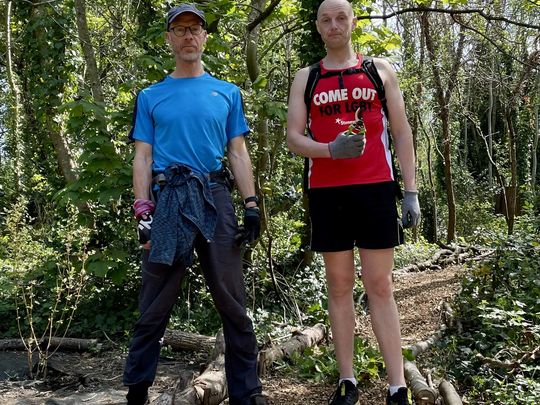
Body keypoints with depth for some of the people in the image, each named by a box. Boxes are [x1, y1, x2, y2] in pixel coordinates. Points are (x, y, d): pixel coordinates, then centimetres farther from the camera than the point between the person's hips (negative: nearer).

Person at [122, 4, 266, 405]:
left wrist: (251, 204, 0)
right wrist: (142, 209, -4)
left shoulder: (227, 93, 16)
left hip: (215, 197, 1)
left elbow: (238, 152, 12)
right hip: (167, 197, 0)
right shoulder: (150, 97, 15)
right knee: (154, 307, 1)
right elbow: (143, 156, 9)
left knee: (233, 303, 2)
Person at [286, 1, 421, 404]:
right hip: (326, 192, 1)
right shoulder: (305, 78, 12)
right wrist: (330, 150, -15)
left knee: (380, 287, -2)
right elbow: (293, 137, 5)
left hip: (375, 188, -1)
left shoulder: (380, 69, 11)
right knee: (339, 286, 6)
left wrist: (411, 190, 0)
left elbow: (402, 132, 9)